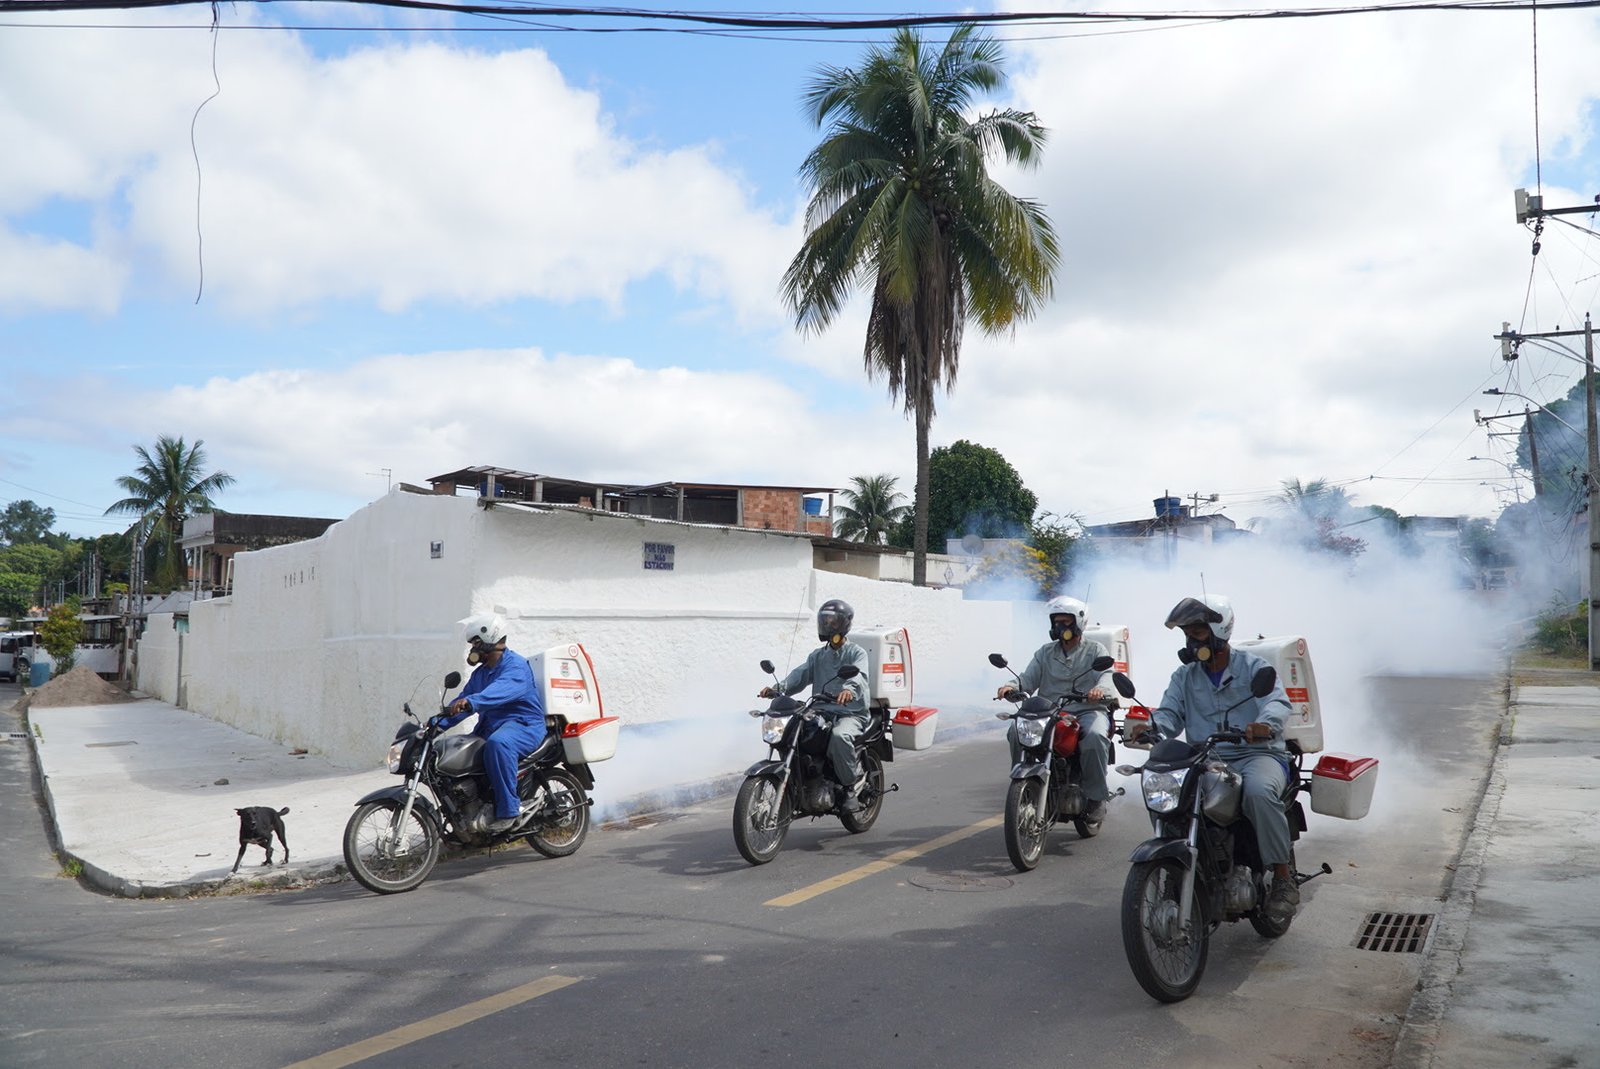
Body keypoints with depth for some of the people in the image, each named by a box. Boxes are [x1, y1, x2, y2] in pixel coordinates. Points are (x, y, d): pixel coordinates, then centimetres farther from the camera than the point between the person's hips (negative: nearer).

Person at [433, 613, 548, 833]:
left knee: (498, 744, -39)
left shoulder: (516, 665, -11)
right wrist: (436, 724, 3)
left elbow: (502, 690, -32)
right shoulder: (480, 673, 21)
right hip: (490, 727, 10)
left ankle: (510, 809, -33)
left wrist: (471, 702, -48)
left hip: (524, 725, -10)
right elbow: (462, 700, 18)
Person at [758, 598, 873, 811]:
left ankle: (854, 783, -15)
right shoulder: (818, 655, 20)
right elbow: (801, 674, 3)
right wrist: (779, 688, -17)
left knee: (839, 737, -37)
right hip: (822, 713, 6)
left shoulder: (856, 653, 3)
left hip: (851, 714, -5)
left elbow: (858, 675, -20)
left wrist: (849, 689, -44)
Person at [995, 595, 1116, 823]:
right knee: (1017, 730, -23)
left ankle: (1095, 797, -20)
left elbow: (1106, 674, -7)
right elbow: (1029, 678, 9)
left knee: (1095, 736, -36)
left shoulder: (1095, 650, 11)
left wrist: (1100, 688, -31)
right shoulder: (1045, 652, 20)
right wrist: (1012, 686, -14)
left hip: (1087, 710, -3)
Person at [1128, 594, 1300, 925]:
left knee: (1258, 792, -37)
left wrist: (1264, 724, -35)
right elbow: (1170, 713, 5)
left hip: (1258, 753, -4)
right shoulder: (1184, 676, 18)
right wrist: (1151, 726, -19)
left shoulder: (1252, 665, 6)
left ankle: (1284, 878, -23)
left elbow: (1277, 701, -11)